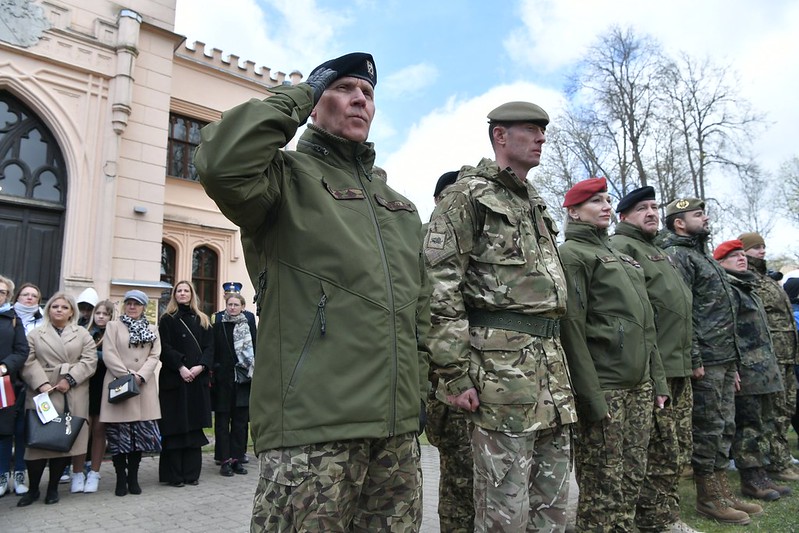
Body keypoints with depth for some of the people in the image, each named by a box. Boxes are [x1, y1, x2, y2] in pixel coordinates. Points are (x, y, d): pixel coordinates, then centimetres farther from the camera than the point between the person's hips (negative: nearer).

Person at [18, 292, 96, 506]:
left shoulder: (82, 334, 12)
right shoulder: (35, 334, 12)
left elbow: (89, 361, 2)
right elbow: (28, 362, 1)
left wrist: (70, 379, -11)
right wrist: (41, 384, -13)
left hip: (73, 395, 0)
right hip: (42, 393, 0)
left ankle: (53, 487, 15)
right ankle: (33, 489, 13)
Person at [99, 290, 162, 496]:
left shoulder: (151, 330, 16)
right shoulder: (113, 326, 9)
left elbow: (154, 356, 4)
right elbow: (109, 355, -3)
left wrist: (140, 376, -12)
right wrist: (127, 376, -13)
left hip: (144, 387, 2)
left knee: (141, 432, 3)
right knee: (118, 434, 1)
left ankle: (133, 477, 16)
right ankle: (121, 479, 13)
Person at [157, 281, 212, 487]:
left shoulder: (202, 320, 14)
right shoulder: (168, 319, 5)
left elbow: (209, 347, 6)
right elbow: (165, 348, -5)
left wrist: (201, 366, -10)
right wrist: (180, 367, -17)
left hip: (198, 378, 3)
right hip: (174, 378, -3)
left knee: (194, 425, 4)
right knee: (175, 426, -2)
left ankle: (192, 472, 11)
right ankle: (174, 475, 5)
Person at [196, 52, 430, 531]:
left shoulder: (401, 207, 20)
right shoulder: (288, 176, 2)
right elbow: (221, 164, -22)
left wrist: (420, 392, 15)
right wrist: (296, 97, -6)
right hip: (313, 425, -6)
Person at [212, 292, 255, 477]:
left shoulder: (250, 327, 7)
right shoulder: (218, 326, 3)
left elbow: (255, 352, 6)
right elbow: (212, 352, 1)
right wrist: (212, 375, -8)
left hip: (243, 380, 2)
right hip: (223, 380, -1)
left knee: (240, 420, 6)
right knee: (222, 420, 3)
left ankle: (236, 458, 14)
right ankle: (225, 460, 9)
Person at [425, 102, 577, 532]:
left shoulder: (535, 203, 21)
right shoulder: (468, 195, -4)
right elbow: (439, 289, -14)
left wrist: (559, 360, 20)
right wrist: (457, 373, -18)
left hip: (550, 360, 8)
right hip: (500, 361, -8)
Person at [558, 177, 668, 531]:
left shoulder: (619, 255, 20)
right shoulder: (571, 253, -6)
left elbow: (644, 324, 20)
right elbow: (572, 327, -15)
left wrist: (657, 380, 13)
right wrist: (591, 396, -19)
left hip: (639, 384, 8)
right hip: (604, 387, -8)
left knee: (632, 479, 14)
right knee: (603, 488, 1)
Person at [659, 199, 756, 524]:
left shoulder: (703, 256, 21)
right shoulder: (677, 256, -9)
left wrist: (734, 363, 20)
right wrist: (694, 360, -21)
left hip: (725, 360, 10)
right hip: (705, 362, -9)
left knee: (724, 427, 14)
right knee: (707, 429, -1)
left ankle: (722, 490, 25)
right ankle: (707, 498, 10)